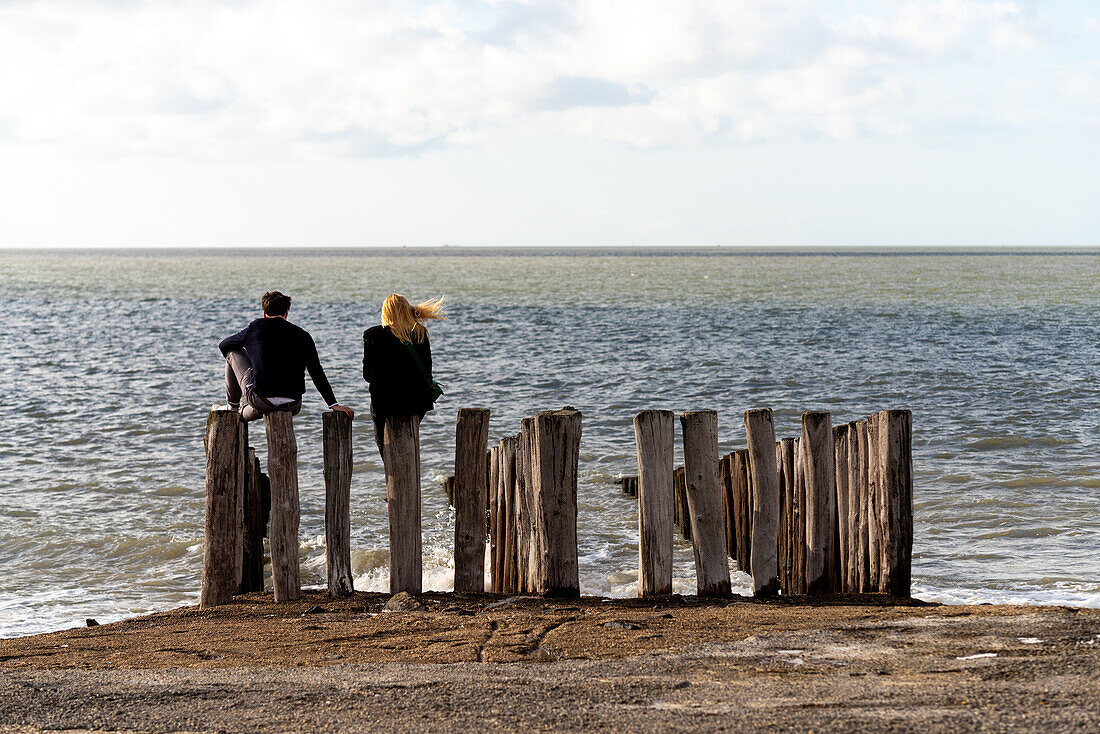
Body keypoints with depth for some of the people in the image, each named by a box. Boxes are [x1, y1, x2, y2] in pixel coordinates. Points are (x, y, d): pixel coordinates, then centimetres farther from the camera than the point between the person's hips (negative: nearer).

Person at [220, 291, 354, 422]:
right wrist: (334, 404, 4)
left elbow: (223, 345, 19)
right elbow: (317, 373, 2)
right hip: (292, 405, 3)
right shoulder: (302, 335, 5)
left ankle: (232, 407, 30)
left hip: (261, 400, -3)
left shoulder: (255, 328, 3)